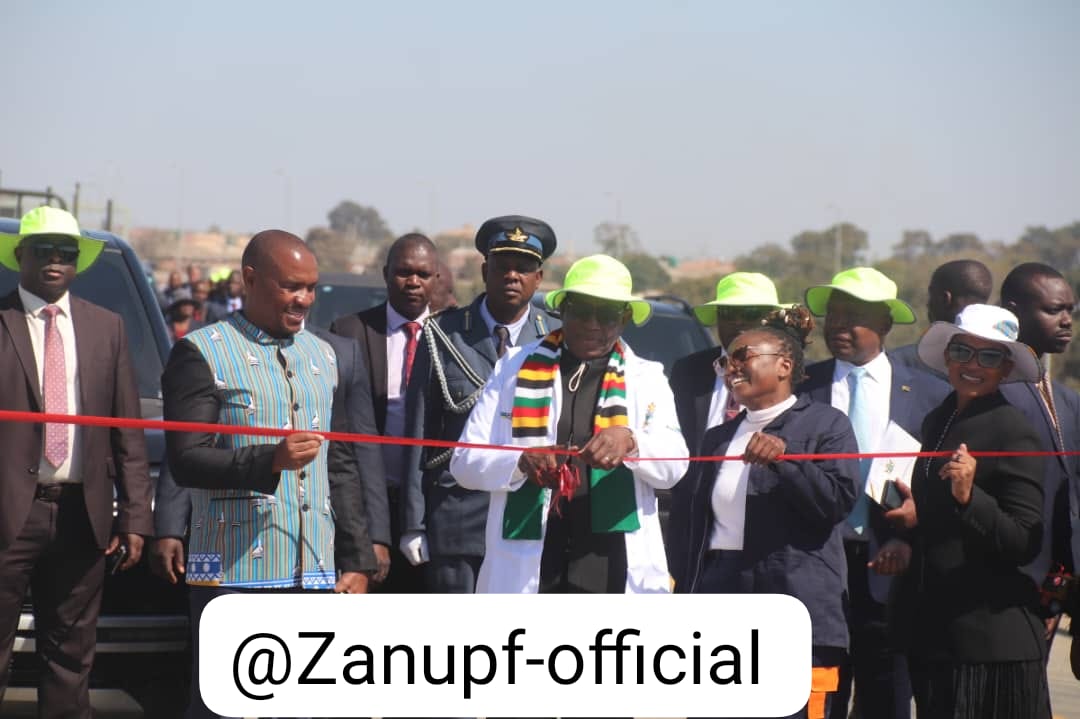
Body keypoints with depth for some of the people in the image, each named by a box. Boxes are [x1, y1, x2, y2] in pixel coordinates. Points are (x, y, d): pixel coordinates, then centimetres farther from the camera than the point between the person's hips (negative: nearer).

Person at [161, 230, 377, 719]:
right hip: (234, 573, -5)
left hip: (316, 572, 5)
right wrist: (270, 460, -25)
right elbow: (185, 461, -11)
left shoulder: (323, 356, 17)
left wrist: (357, 560, 12)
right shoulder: (201, 353, -2)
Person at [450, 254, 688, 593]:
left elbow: (673, 465, -3)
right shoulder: (515, 369, 12)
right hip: (526, 574, 0)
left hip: (613, 574, 0)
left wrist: (630, 440, -25)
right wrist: (522, 462, -15)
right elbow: (464, 462, 6)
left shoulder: (646, 378, 12)